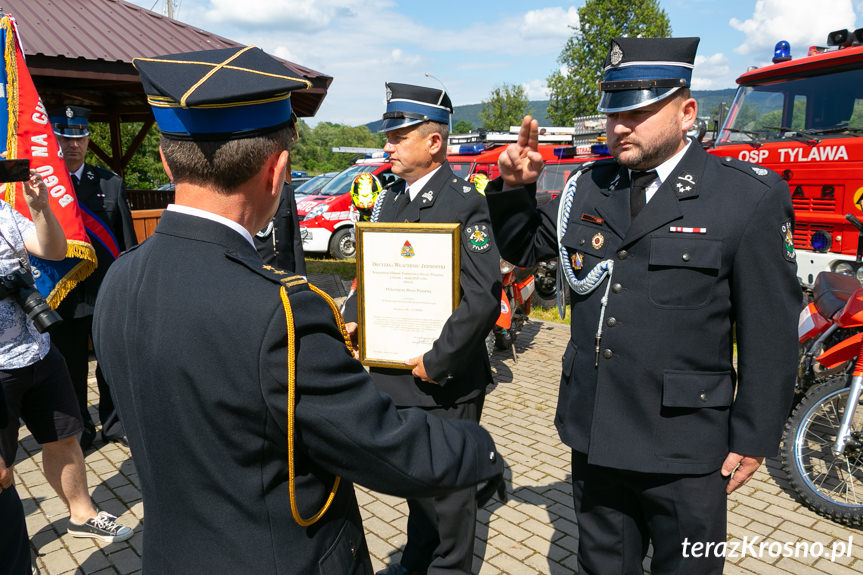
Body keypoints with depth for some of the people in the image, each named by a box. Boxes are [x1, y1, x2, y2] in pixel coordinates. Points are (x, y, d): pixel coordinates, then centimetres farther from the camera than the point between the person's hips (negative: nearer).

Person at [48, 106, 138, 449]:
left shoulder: (111, 183, 3)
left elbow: (127, 242, 4)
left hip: (108, 293, 1)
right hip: (64, 297, -1)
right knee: (71, 369, 12)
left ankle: (114, 422, 29)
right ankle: (79, 430, 29)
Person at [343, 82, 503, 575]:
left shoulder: (464, 203, -16)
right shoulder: (389, 199, 8)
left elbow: (483, 297, -23)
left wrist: (438, 362, -20)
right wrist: (352, 318, 2)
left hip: (444, 384, -7)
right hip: (394, 376, 7)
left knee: (446, 487, 11)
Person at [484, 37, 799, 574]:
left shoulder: (749, 196, -10)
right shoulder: (587, 188, 3)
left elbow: (771, 332, -8)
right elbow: (521, 248, 15)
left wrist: (754, 440, -6)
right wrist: (515, 189, -5)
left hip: (685, 449, -4)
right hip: (593, 433, 5)